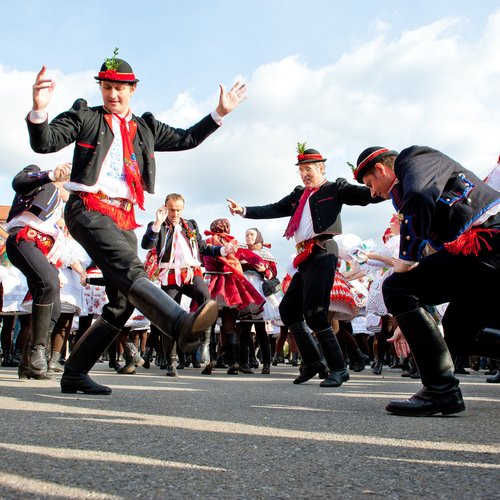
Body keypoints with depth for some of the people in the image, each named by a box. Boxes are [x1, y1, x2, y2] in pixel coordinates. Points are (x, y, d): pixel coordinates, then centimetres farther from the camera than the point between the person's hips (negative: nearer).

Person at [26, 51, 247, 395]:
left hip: (124, 217, 6)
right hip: (89, 208, -6)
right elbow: (44, 143, -1)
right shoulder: (85, 117, 10)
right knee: (129, 269, -30)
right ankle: (182, 326, -52)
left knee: (123, 301, 0)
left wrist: (220, 113, 20)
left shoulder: (146, 128, 23)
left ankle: (75, 375, 9)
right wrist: (39, 109, -21)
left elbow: (187, 139, 27)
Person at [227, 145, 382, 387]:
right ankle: (312, 362, 18)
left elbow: (366, 195, -10)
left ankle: (339, 369, -4)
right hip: (305, 258, 8)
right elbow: (272, 210, 17)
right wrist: (243, 210, 7)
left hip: (322, 253, -8)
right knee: (288, 308, 9)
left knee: (314, 312, -15)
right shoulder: (298, 195, 21)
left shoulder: (335, 189, 3)